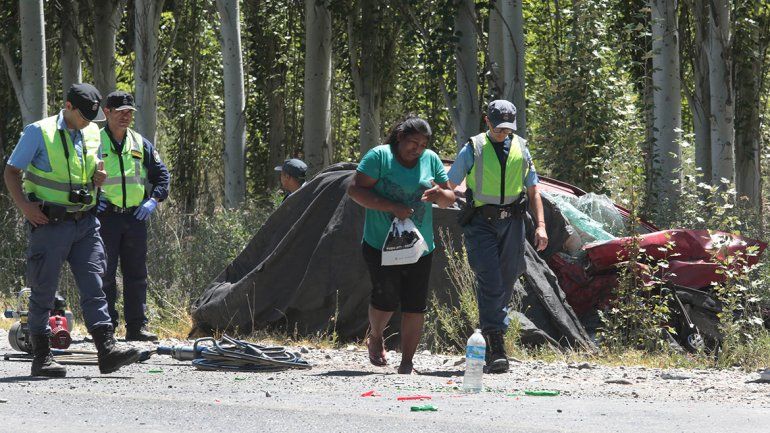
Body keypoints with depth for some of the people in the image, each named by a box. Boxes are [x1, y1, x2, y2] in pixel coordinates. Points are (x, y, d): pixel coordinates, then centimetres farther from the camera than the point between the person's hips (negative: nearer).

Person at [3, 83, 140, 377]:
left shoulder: (92, 134, 12)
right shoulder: (38, 132, -6)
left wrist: (98, 178, 2)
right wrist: (24, 205, -16)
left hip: (84, 222, 5)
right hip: (49, 222, -5)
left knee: (93, 287, -4)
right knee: (43, 291, 1)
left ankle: (107, 349, -10)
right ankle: (41, 357, 7)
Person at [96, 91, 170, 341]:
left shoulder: (141, 145, 12)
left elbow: (162, 175, 18)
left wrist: (154, 200, 3)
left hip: (136, 217, 4)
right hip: (105, 217, -4)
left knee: (137, 274, 5)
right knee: (105, 275, -3)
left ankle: (137, 327, 8)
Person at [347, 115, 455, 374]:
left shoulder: (431, 160, 7)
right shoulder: (379, 156, -7)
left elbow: (450, 199, 12)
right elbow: (355, 190, -14)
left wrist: (440, 195, -14)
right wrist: (392, 207, -23)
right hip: (381, 244, -4)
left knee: (415, 305, -1)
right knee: (386, 299, -10)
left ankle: (407, 363, 6)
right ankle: (375, 338, 21)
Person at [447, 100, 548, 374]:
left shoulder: (520, 149, 12)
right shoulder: (473, 150, 2)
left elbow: (533, 190, 16)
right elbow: (449, 186, 5)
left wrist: (540, 225, 5)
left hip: (511, 223, 4)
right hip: (481, 224, -4)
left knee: (505, 285, 6)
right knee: (490, 283, -15)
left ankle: (491, 340, 18)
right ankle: (496, 350, -19)